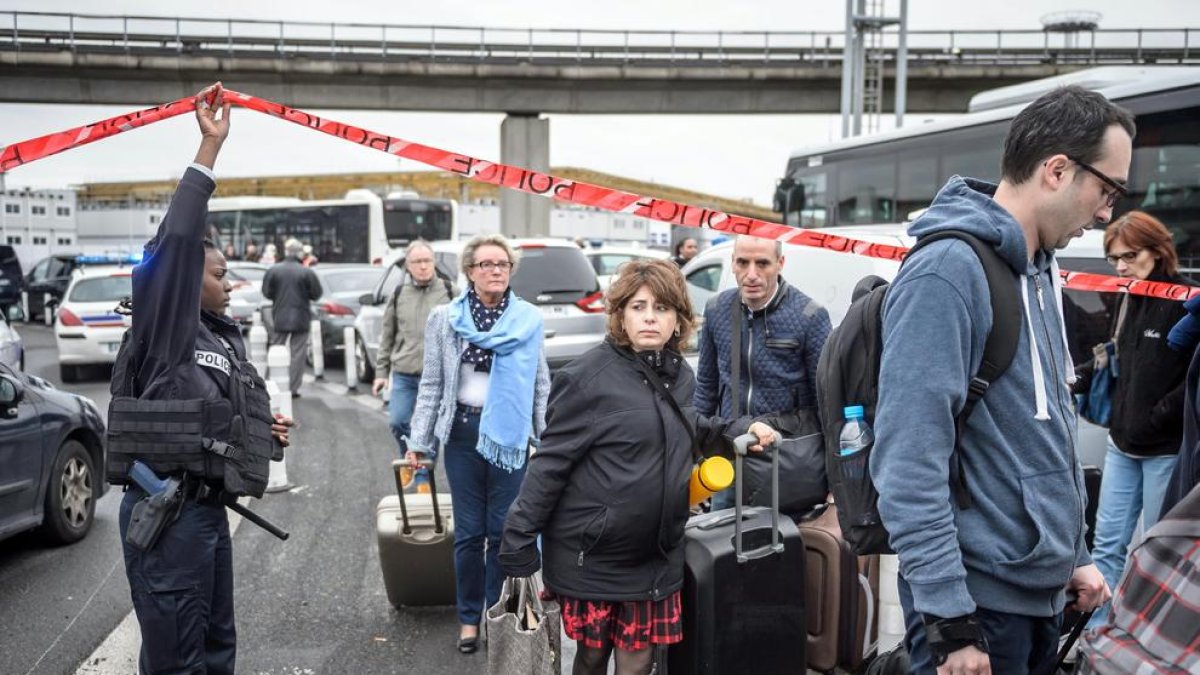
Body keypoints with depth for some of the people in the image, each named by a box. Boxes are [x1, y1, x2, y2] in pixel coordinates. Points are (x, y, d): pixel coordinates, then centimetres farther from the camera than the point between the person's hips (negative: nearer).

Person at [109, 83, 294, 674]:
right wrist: (210, 146, -24)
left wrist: (263, 430, 7)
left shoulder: (220, 339, 15)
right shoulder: (166, 331, -9)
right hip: (166, 512, -9)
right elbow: (176, 242, -23)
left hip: (208, 508, 9)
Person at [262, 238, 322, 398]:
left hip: (280, 318, 2)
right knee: (298, 354, 4)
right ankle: (294, 388, 3)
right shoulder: (307, 272, -12)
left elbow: (266, 292, 0)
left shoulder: (273, 270, -6)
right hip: (300, 318, -2)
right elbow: (316, 294, -6)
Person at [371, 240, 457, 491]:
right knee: (397, 422, -6)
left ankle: (423, 478, 20)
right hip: (404, 375, 2)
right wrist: (381, 371, 11)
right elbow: (387, 336, 13)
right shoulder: (398, 294, 7)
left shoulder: (450, 293, -1)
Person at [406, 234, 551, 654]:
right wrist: (419, 440, 1)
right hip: (462, 430, 0)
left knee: (503, 530, 6)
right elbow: (431, 384, 4)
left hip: (510, 433, 0)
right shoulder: (444, 318, 1)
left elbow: (541, 384, 7)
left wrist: (546, 437, 4)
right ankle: (469, 617, 22)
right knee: (469, 531, 7)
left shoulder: (529, 319, 2)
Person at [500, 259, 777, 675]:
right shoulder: (589, 376, -16)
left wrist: (740, 430, 9)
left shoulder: (680, 376, 4)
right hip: (591, 555, -5)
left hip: (654, 557, 5)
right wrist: (519, 543, -15)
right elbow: (549, 463, -15)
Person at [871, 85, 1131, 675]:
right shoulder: (947, 271, -20)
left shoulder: (1041, 271, 9)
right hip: (980, 600, -9)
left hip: (1044, 593, 9)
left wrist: (1072, 555, 18)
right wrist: (949, 619, -23)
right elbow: (909, 462, -24)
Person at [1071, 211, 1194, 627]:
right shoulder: (1127, 300, 9)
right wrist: (1078, 379, 2)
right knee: (1107, 543, 10)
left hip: (1166, 449, -7)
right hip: (1123, 445, 7)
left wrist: (1156, 418, -17)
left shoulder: (1186, 301, -13)